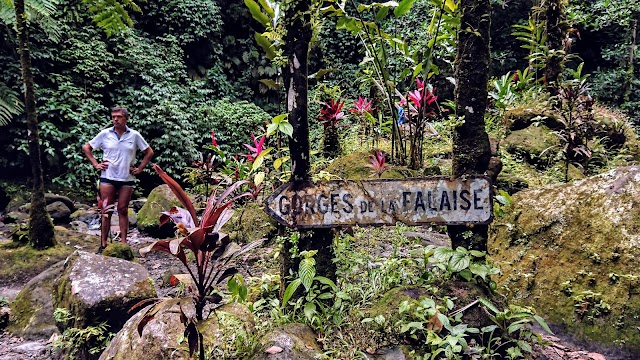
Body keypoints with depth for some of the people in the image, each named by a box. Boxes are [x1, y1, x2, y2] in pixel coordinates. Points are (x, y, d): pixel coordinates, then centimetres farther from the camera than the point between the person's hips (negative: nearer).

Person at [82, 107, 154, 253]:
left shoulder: (134, 135, 1)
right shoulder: (105, 134, 1)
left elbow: (149, 152, 10)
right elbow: (86, 148, 11)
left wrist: (140, 168, 3)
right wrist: (96, 164, 3)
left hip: (127, 179, 0)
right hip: (108, 178, 0)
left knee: (123, 211, 5)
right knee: (106, 211, 2)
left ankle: (124, 243, 11)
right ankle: (103, 244, 8)